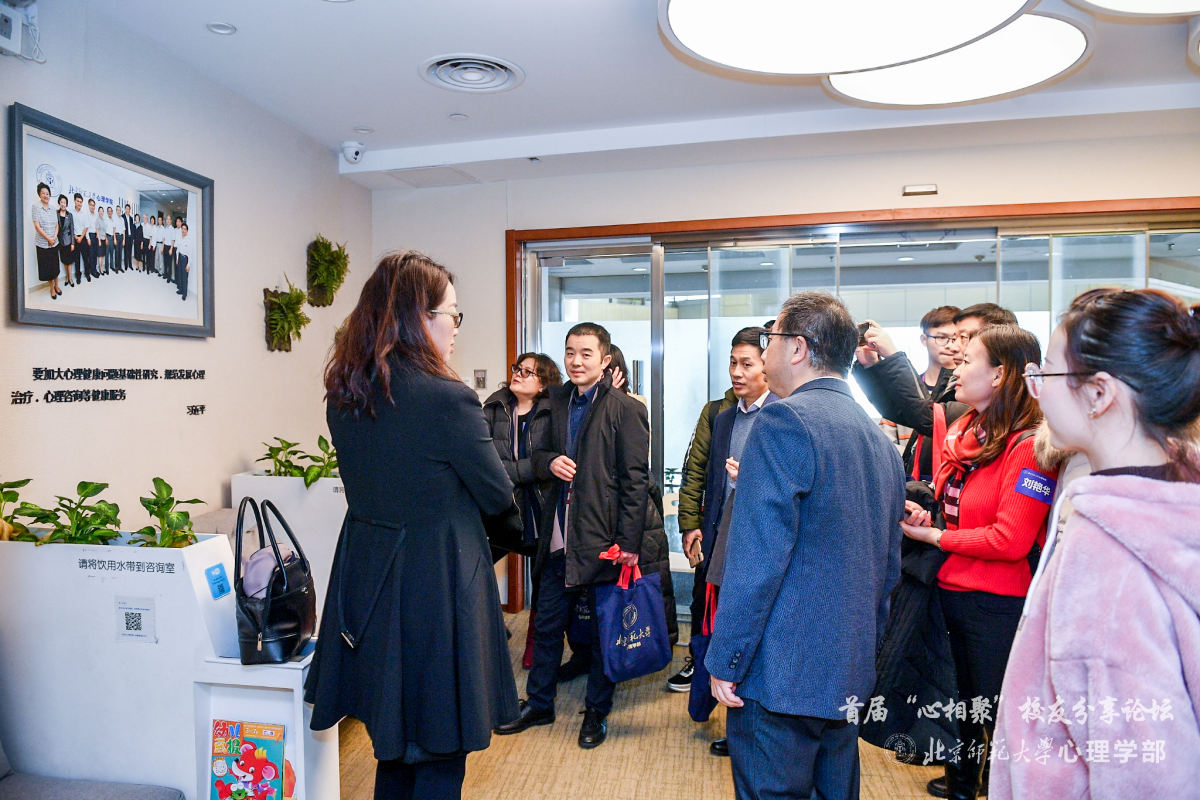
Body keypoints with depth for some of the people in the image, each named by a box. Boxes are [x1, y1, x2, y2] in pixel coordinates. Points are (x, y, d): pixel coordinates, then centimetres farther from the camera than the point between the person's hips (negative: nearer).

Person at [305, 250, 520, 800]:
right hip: (437, 584, -7)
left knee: (395, 741, 24)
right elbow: (498, 496, -11)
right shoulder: (448, 399, -21)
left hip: (365, 581, 7)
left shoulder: (344, 397, 1)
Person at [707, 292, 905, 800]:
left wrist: (725, 663, -13)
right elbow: (888, 566, 17)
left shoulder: (785, 421, -17)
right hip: (849, 675, 9)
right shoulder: (879, 438, 10)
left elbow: (757, 561, -21)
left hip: (781, 674, -9)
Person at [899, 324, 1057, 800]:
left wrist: (935, 535, -14)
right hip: (949, 591, 8)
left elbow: (1010, 540, -22)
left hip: (997, 603, -8)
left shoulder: (1029, 445, -18)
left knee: (997, 722, 8)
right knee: (957, 709, 23)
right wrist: (921, 512, -4)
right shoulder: (961, 431, 6)